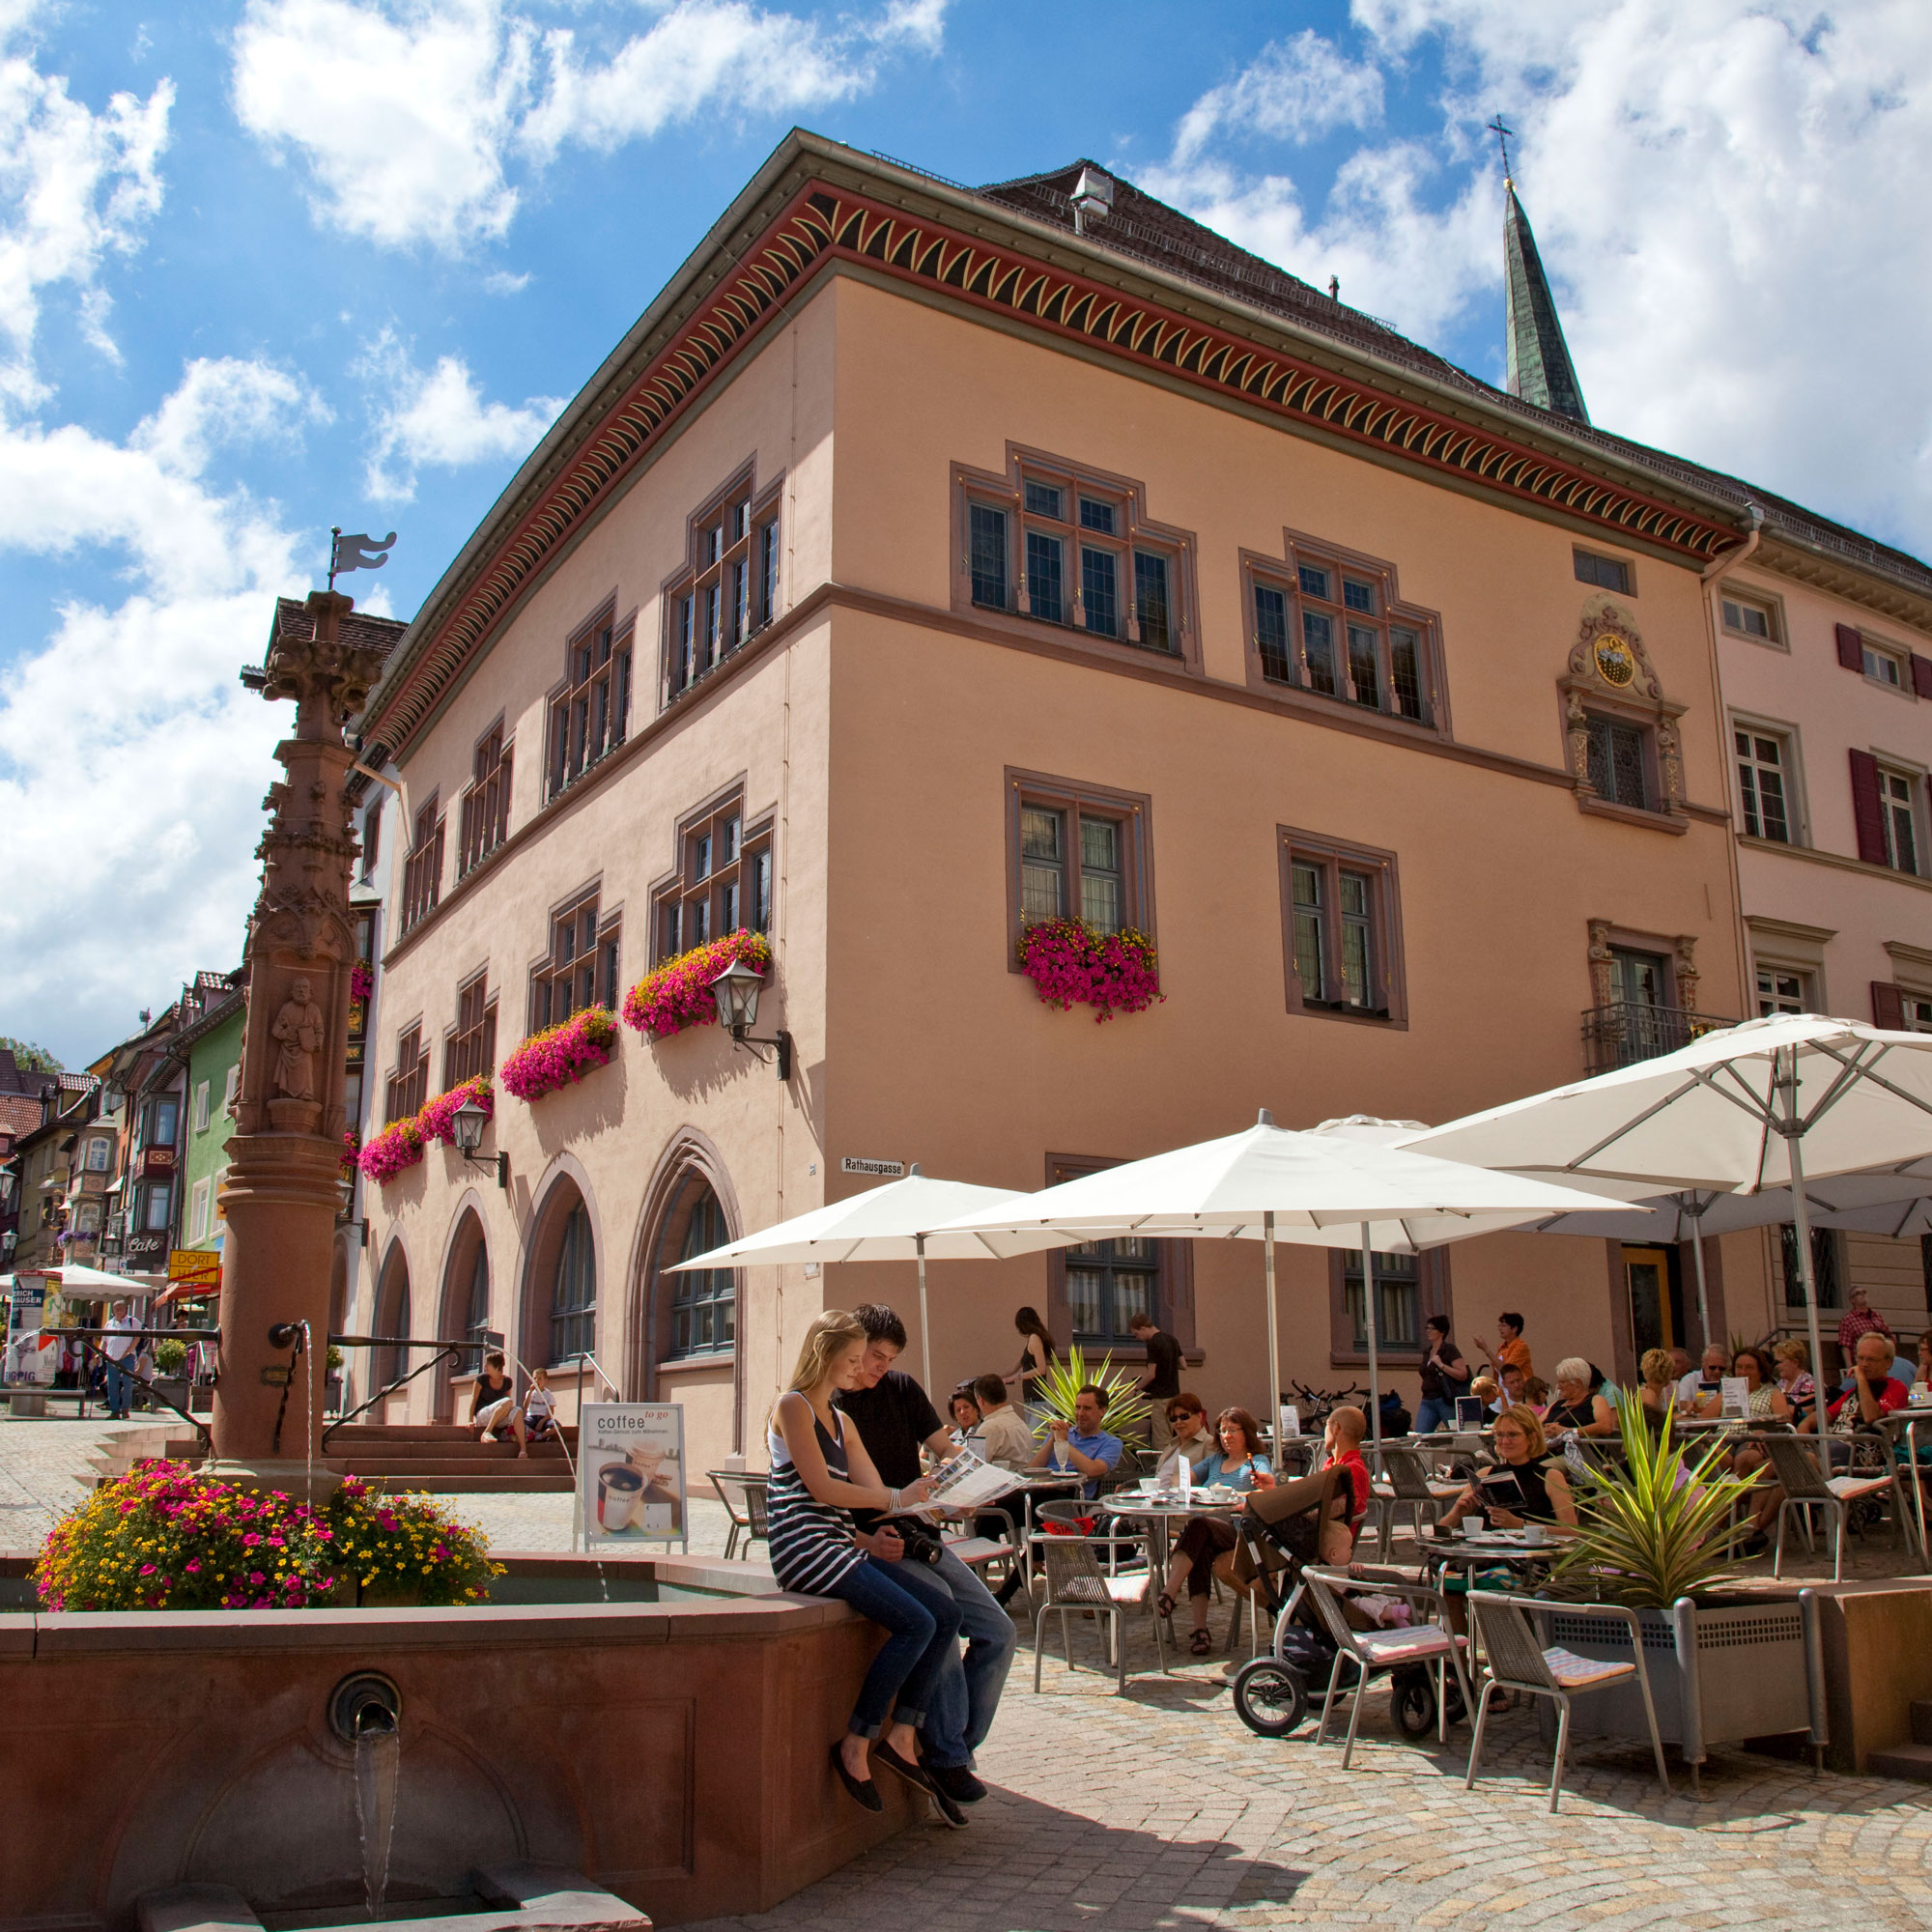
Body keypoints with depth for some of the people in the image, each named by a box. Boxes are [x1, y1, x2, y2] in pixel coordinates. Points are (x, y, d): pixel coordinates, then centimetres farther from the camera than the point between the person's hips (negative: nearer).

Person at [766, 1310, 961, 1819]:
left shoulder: (843, 1422, 22)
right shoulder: (793, 1406, -5)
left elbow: (875, 1490, 17)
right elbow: (821, 1488, -13)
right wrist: (898, 1499, -9)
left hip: (841, 1545, 9)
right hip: (804, 1548, -8)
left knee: (946, 1613, -6)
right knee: (915, 1622, -21)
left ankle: (901, 1736, -1)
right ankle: (855, 1745, -11)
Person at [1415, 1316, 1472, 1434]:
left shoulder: (1450, 1350, -4)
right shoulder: (1427, 1352, 17)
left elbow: (1463, 1375, -13)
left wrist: (1441, 1365, -17)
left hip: (1446, 1401, -6)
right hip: (1427, 1402, 7)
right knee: (1419, 1436, -5)